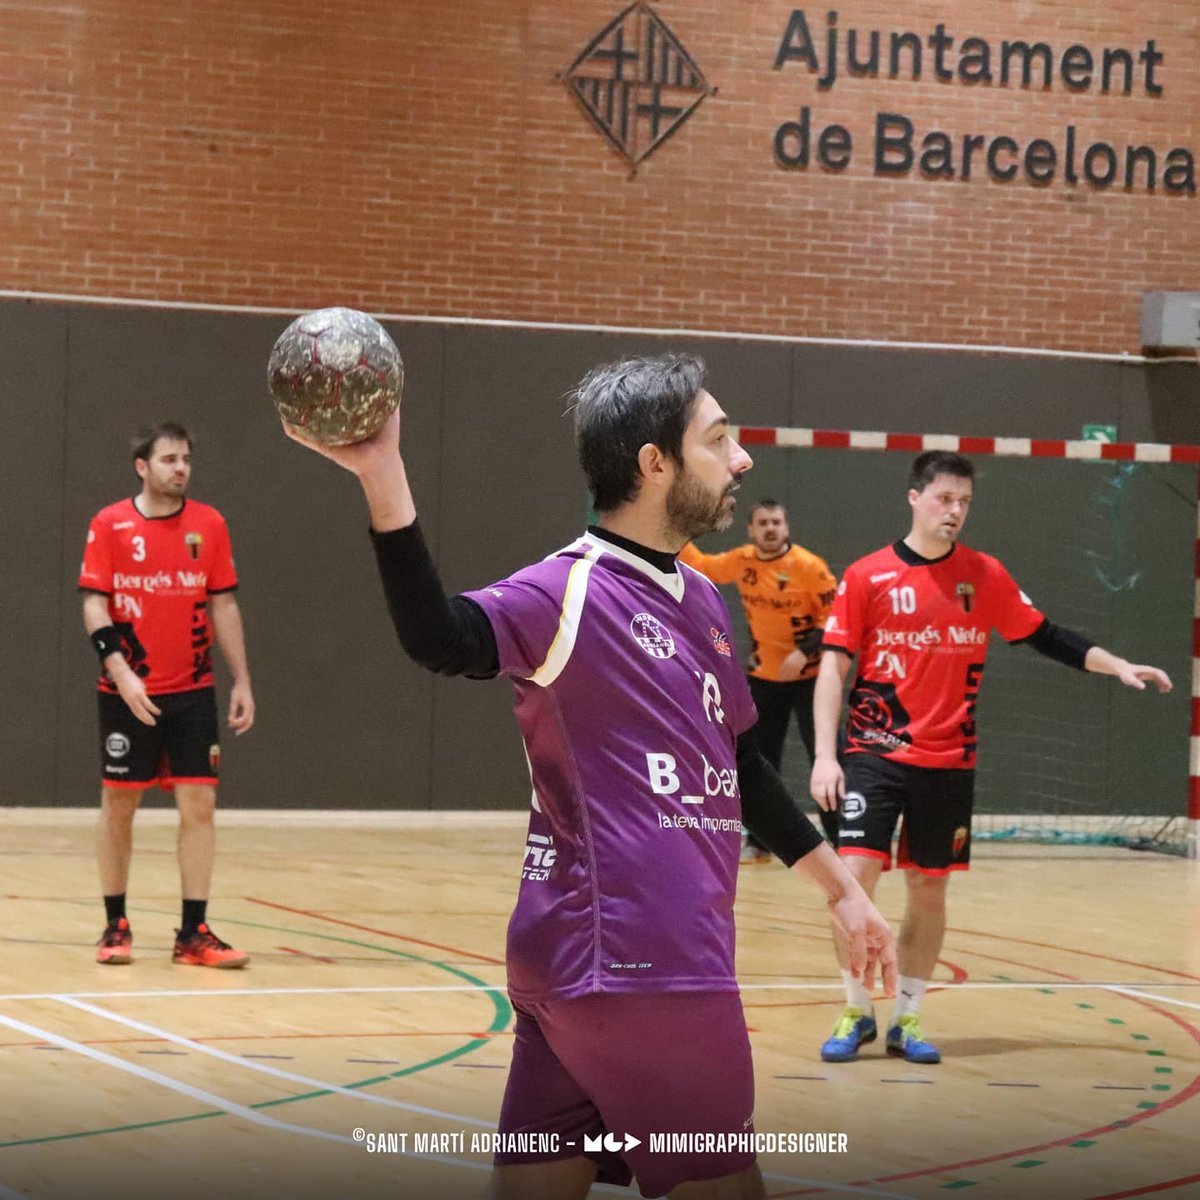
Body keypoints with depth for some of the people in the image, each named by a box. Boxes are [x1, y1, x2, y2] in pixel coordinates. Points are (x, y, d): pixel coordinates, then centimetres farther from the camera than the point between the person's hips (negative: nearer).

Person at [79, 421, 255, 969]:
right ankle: (115, 925, 18)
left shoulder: (209, 524, 4)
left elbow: (223, 605, 7)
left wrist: (242, 682, 3)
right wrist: (120, 670, -19)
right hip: (127, 694, -2)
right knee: (118, 804, 5)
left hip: (192, 692, 2)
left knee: (199, 805, -4)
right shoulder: (109, 525, -3)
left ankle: (194, 933, 0)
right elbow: (94, 603, -6)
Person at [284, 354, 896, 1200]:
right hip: (630, 963, -8)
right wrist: (382, 477, -42)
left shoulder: (702, 602, 15)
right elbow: (443, 638, -30)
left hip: (669, 955, 8)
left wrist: (840, 888, 31)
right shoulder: (572, 591, -11)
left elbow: (741, 764, 26)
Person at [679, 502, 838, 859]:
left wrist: (805, 652, -23)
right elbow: (701, 567, 15)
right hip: (764, 676, 5)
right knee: (760, 760, 9)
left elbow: (834, 615, -14)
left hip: (808, 675, -5)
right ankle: (759, 840, 18)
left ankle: (837, 839, 0)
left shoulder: (808, 566, -17)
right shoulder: (743, 561, -1)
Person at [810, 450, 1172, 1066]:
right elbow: (833, 667, -3)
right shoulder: (867, 576, -3)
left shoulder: (985, 576, 3)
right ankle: (856, 1014, 5)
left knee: (929, 892, 7)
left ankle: (905, 1020, 20)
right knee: (856, 875, -12)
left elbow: (1045, 635, 12)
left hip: (948, 763, 2)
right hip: (874, 754, -2)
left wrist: (1117, 666, 2)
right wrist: (825, 755, -10)